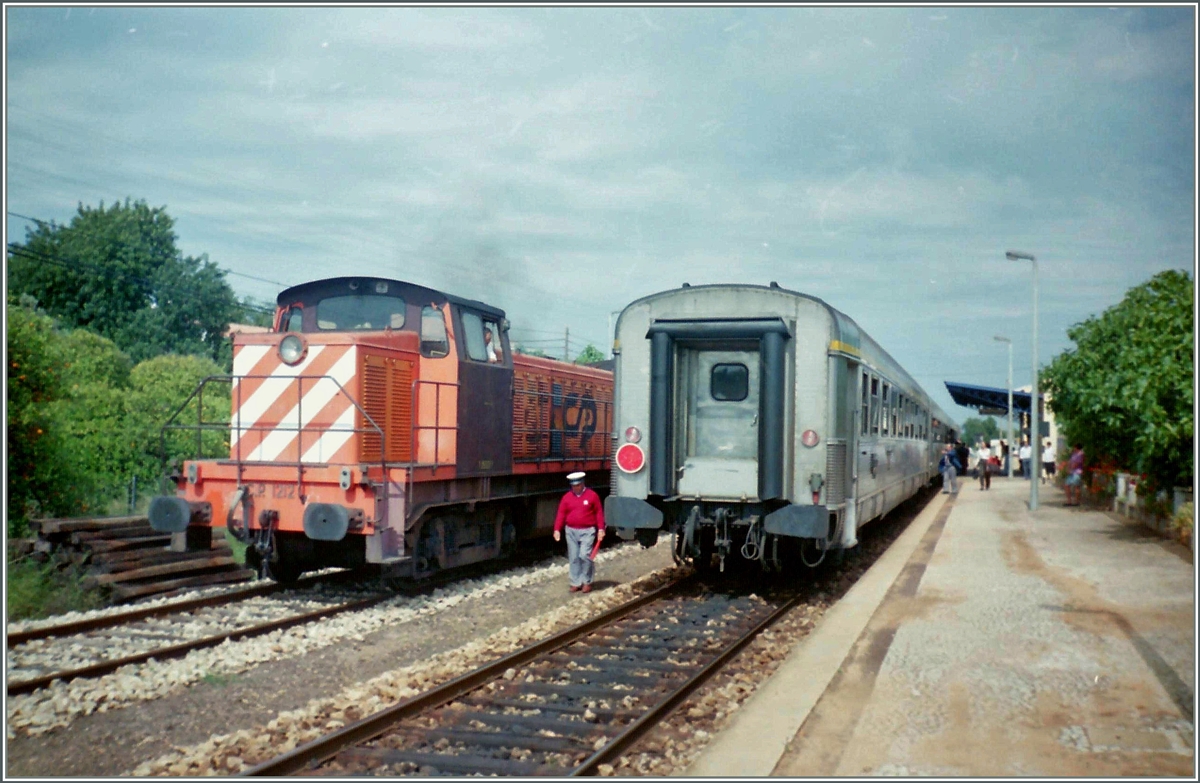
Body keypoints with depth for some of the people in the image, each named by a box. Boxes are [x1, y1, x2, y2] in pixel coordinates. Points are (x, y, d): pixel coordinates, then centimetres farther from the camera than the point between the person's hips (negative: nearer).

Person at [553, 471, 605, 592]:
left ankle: (587, 582, 1)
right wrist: (557, 530, -7)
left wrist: (601, 529, -6)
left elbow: (599, 513, 0)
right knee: (573, 558, 5)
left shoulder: (592, 495, -2)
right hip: (571, 531, 4)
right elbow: (561, 514, 2)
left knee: (585, 555, -14)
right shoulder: (567, 497, 5)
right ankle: (576, 583, 13)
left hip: (587, 531, -3)